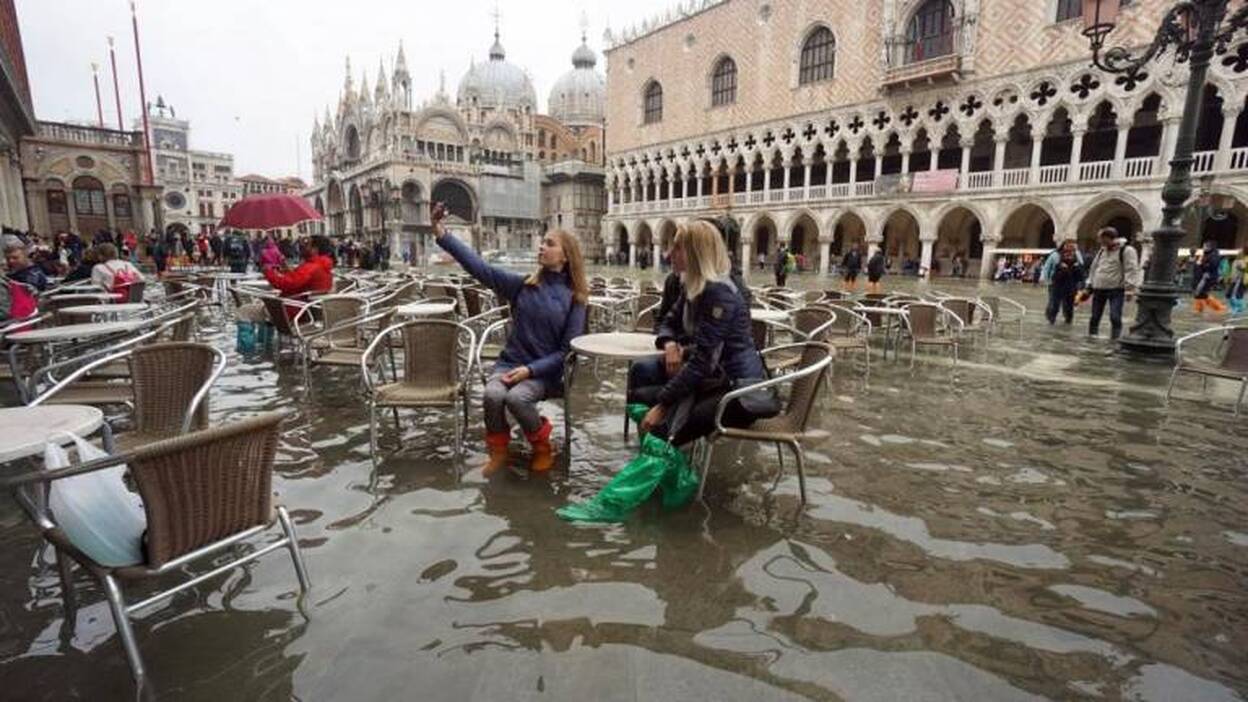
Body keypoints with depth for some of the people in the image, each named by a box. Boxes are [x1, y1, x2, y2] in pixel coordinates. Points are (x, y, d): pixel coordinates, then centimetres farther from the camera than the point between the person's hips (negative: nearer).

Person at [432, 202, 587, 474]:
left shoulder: (574, 298, -3)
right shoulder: (522, 284, 2)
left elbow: (568, 349, -5)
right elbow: (478, 266, -7)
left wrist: (530, 369, -16)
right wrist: (441, 233, -16)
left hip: (545, 371, -2)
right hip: (509, 362, 2)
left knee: (517, 398, -31)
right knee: (493, 395, -29)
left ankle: (542, 446, -1)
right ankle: (498, 450, -1)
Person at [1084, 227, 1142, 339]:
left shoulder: (1126, 251, -6)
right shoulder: (1102, 251, 14)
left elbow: (1131, 270, -13)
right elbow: (1093, 268, 20)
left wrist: (1130, 288, -22)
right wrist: (1089, 286, 17)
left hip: (1116, 290, -6)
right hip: (1099, 289, 6)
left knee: (1115, 317, -10)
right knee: (1095, 316, 8)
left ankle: (1115, 339, -5)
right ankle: (1091, 337, 16)